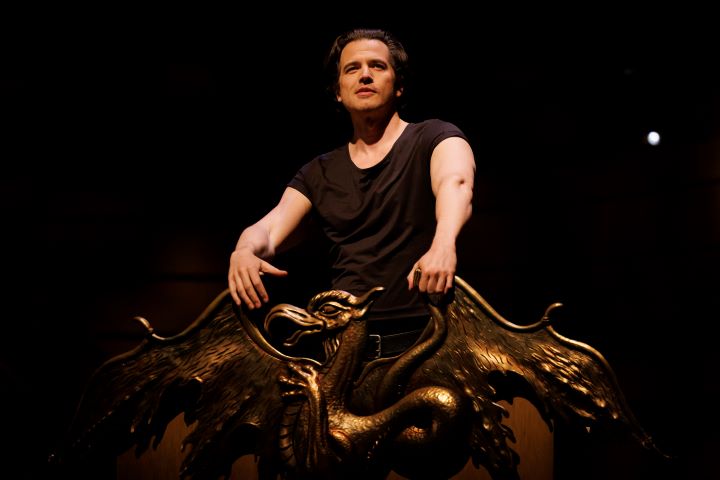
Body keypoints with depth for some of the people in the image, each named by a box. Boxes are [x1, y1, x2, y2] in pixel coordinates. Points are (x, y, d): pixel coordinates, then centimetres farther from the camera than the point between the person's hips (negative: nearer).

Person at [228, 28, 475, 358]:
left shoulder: (434, 138, 3)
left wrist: (443, 243, -42)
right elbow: (269, 228, 4)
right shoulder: (318, 173, 16)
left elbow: (455, 182, -19)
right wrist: (245, 250, -21)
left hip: (421, 334, -4)